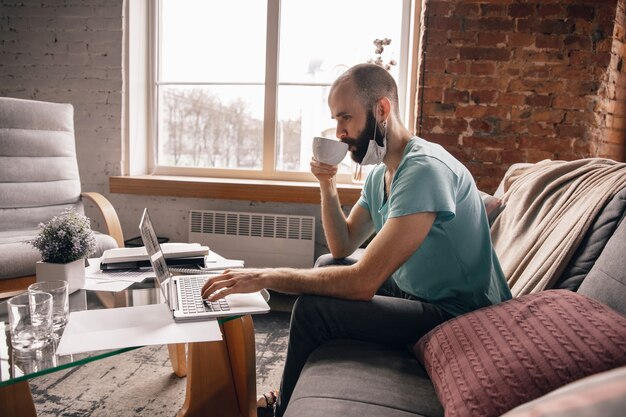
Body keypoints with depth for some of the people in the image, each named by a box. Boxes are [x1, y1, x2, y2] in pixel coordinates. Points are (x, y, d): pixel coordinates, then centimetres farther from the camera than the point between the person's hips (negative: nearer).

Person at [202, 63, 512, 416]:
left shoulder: (425, 169, -26)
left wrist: (267, 277, -26)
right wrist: (328, 187, -4)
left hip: (458, 314, -10)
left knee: (313, 309, -19)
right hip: (416, 289, 10)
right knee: (328, 267, 16)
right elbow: (343, 248, 11)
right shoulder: (379, 174, 6)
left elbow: (364, 281, -32)